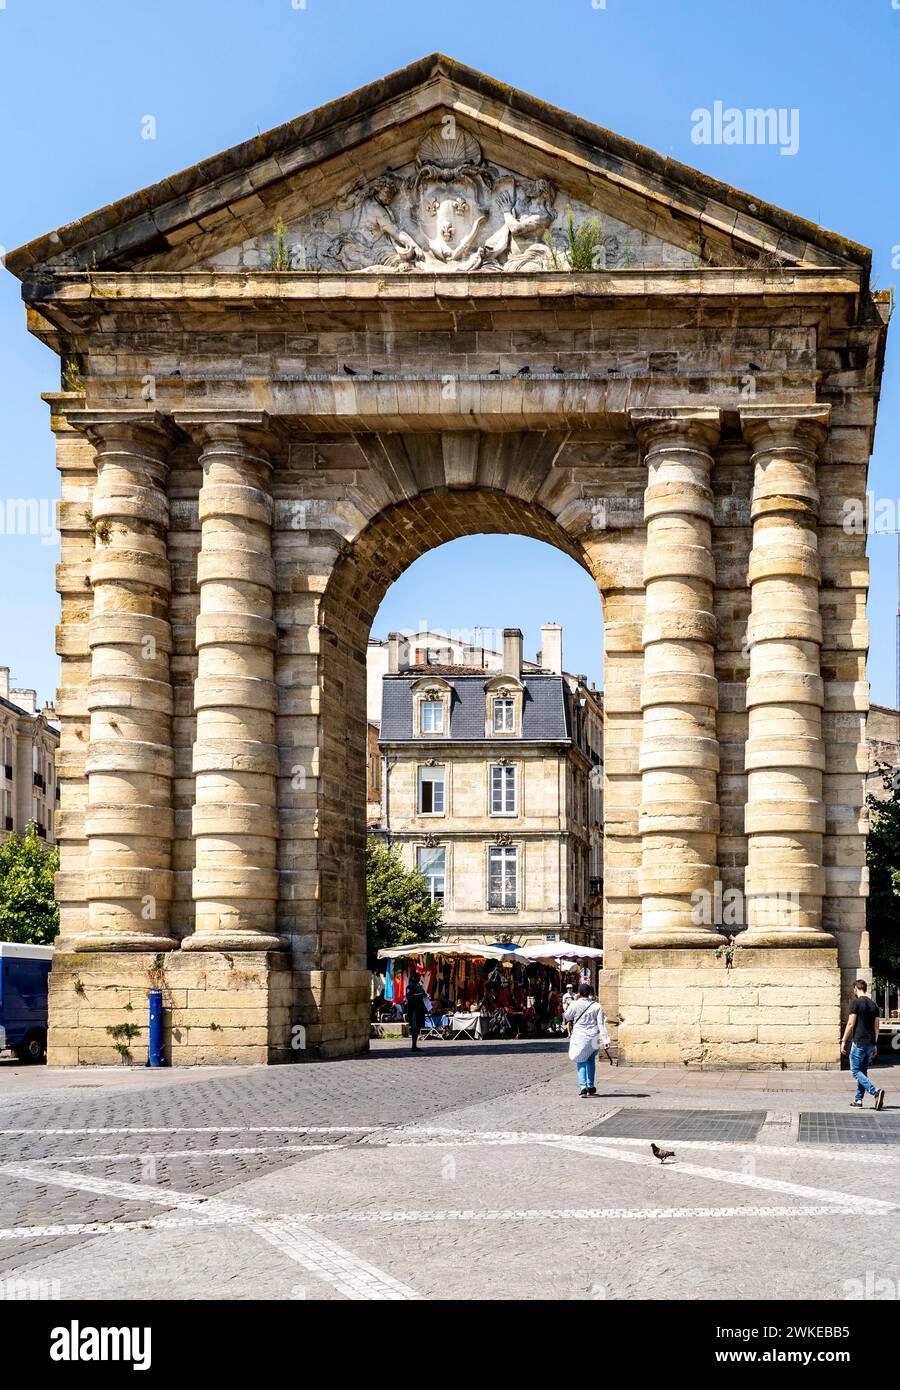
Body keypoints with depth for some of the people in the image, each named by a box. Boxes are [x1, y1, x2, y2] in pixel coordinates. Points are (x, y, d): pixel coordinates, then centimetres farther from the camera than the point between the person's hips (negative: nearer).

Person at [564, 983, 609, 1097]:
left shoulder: (575, 1005, -7)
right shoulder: (597, 1006, -3)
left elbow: (567, 1017, 9)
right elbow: (601, 1024, -7)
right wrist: (606, 1040, -9)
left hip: (580, 1036, -2)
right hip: (593, 1037, 2)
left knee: (581, 1062, 1)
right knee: (591, 1061, 19)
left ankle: (583, 1086, -16)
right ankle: (591, 1086, 24)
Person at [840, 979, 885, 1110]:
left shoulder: (856, 1002, -8)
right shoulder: (873, 1004, 12)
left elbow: (851, 1024, -11)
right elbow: (876, 1026, 14)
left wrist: (844, 1041, -5)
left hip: (859, 1042, -7)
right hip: (871, 1043, 7)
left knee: (856, 1071, -5)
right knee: (863, 1071, 15)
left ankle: (875, 1092, -23)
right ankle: (858, 1100, 16)